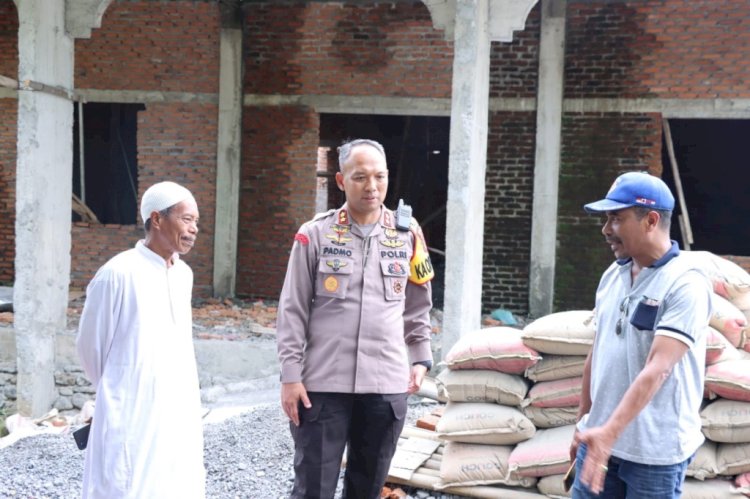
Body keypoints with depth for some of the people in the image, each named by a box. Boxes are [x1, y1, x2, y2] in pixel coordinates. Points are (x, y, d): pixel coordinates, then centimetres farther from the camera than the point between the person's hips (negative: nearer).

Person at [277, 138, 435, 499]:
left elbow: (417, 307, 16)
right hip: (323, 383, -2)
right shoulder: (315, 235, -3)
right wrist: (291, 375, -5)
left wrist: (420, 358, 11)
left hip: (387, 384, 3)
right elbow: (292, 311, -1)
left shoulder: (407, 234, 6)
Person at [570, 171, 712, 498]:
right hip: (598, 439, 6)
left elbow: (657, 370, -24)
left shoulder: (686, 285, -15)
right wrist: (582, 423, 17)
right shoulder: (612, 276, 7)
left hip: (655, 453, -6)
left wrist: (609, 433, -32)